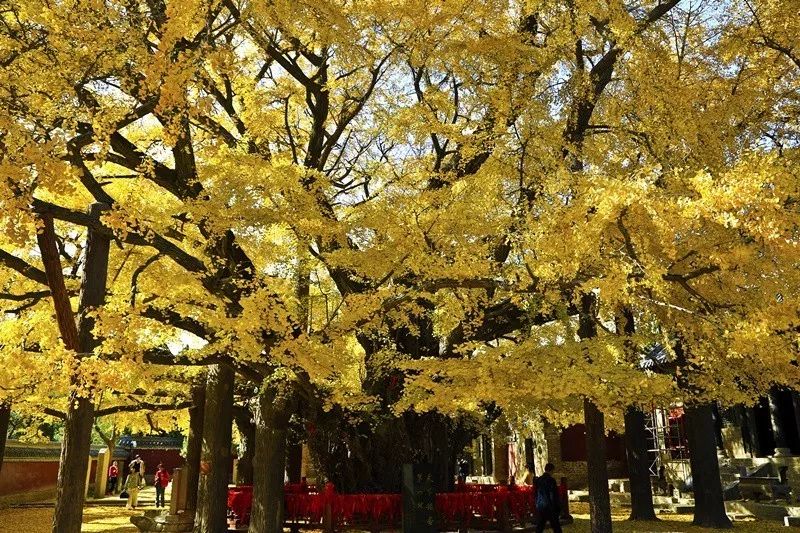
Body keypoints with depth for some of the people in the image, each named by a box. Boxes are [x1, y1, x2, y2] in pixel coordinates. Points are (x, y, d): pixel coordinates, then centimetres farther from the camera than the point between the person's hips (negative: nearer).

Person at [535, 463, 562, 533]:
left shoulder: (538, 480, 5)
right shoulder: (551, 480, -14)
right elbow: (554, 496, -13)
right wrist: (558, 508, -6)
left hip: (540, 507, 6)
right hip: (550, 507, -6)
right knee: (556, 527, 2)